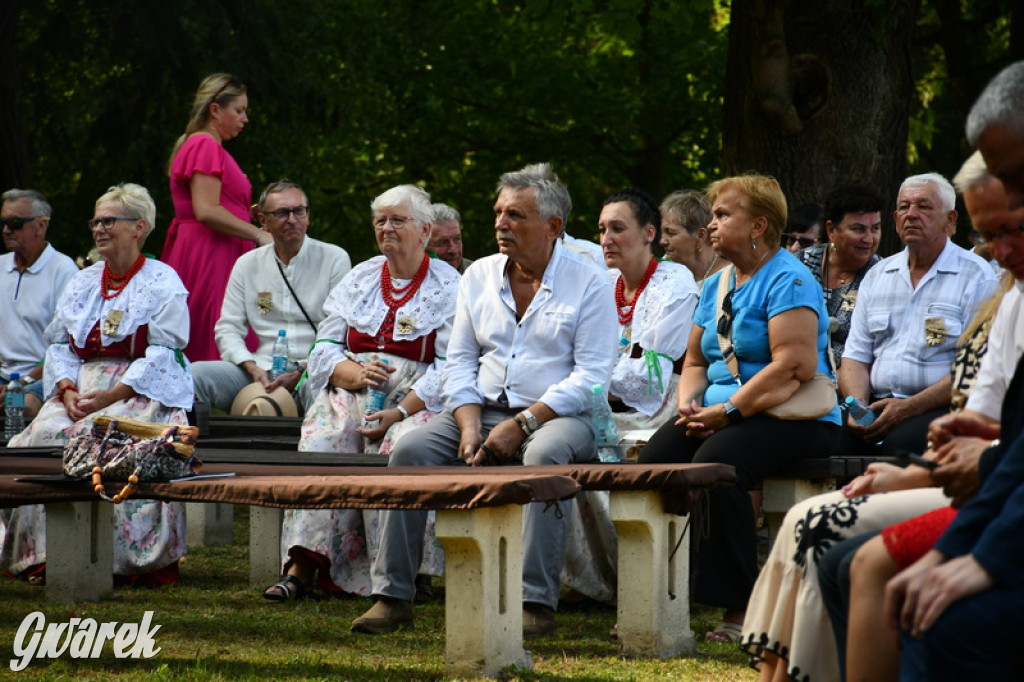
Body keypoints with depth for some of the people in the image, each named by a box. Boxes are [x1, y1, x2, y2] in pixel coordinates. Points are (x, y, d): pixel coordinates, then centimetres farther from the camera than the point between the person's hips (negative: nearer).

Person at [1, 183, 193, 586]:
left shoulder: (163, 284, 2)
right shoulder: (82, 283, 21)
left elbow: (162, 356, -8)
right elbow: (60, 346, 15)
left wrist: (111, 395, -20)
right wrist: (68, 391, -7)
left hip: (145, 389, -5)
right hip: (84, 383, 5)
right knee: (47, 433, -24)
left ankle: (132, 558, -30)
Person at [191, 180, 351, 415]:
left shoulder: (334, 259, 5)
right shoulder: (247, 265, 15)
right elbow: (227, 328, 12)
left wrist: (301, 373, -15)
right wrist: (253, 369, -9)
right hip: (263, 368, 4)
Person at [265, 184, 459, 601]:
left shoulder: (448, 287, 5)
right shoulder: (360, 279, 20)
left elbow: (450, 367, -6)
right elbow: (325, 348, 14)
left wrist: (400, 412, -20)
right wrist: (354, 373, -9)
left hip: (416, 400, -3)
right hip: (352, 391, 3)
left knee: (399, 447, -36)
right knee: (322, 441, -28)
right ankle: (303, 565, -36)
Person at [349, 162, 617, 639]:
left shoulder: (588, 283, -1)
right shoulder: (479, 276, 14)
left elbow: (591, 376, -9)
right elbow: (459, 360, 12)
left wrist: (521, 425, -18)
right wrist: (470, 426, -8)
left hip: (558, 415, -5)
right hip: (482, 408, 5)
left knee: (543, 454, -38)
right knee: (410, 450, -19)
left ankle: (536, 602, -37)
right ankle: (393, 596, -18)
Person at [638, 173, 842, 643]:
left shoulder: (788, 281, -9)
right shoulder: (717, 285, 19)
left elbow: (794, 366, -19)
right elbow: (696, 360, 23)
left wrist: (727, 411, -19)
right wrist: (689, 403, 0)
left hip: (794, 418, -8)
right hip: (722, 413, 8)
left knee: (715, 462, -34)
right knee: (654, 459, -18)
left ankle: (739, 609, -28)